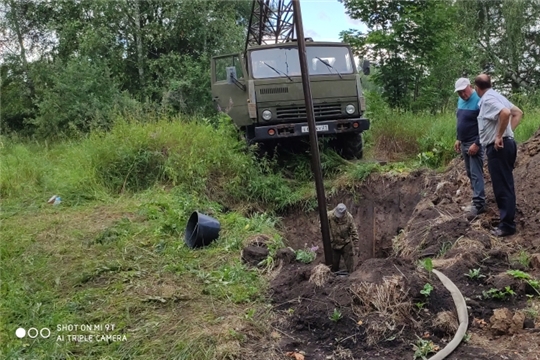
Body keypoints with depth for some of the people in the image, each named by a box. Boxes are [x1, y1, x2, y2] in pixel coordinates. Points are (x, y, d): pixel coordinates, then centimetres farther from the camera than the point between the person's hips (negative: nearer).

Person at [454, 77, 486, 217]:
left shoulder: (478, 101, -17)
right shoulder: (460, 100, 8)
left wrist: (477, 144, -21)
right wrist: (458, 139, 16)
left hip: (474, 143, -8)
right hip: (464, 143, 8)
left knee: (476, 174, -8)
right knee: (470, 173, 13)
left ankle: (479, 204, -5)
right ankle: (478, 198, 23)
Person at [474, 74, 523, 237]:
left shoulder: (487, 99, -15)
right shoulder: (497, 96, 15)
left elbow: (505, 113, -33)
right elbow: (518, 113, 20)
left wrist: (499, 136, -23)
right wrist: (509, 131, 12)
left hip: (498, 147, -10)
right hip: (507, 144, 10)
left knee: (502, 186, -5)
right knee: (505, 184, 17)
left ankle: (507, 225, 1)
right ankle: (507, 219, 27)